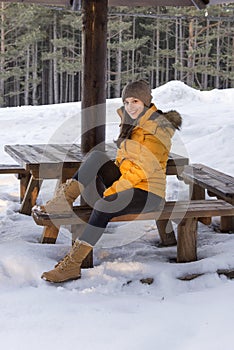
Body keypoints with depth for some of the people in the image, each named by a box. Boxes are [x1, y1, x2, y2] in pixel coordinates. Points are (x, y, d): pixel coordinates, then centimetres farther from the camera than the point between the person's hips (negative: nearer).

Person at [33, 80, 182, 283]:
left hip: (147, 192, -8)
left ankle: (72, 264, -30)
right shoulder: (132, 123, 14)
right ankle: (64, 199, -20)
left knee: (103, 205, -33)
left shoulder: (157, 128, -13)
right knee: (97, 156, -14)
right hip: (125, 183, 8)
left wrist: (112, 190, -22)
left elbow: (143, 167, -21)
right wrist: (112, 181, 6)